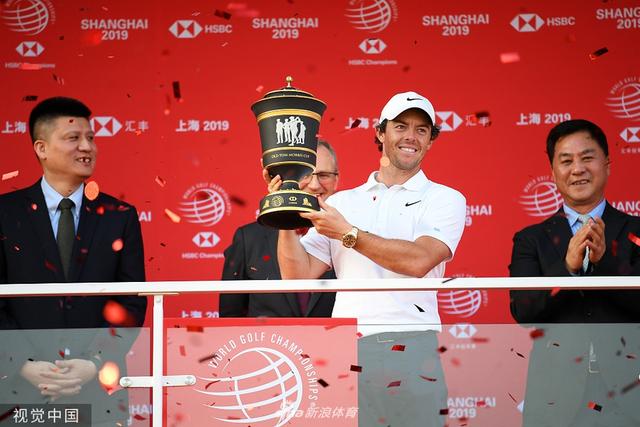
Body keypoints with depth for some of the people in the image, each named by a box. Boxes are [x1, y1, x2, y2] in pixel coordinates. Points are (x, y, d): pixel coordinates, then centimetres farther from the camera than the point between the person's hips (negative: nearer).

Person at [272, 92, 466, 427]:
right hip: (345, 348, 2)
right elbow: (299, 275, 9)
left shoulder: (445, 199, 6)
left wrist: (348, 233, -11)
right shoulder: (341, 202, 14)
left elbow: (419, 260, -12)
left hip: (411, 349, -2)